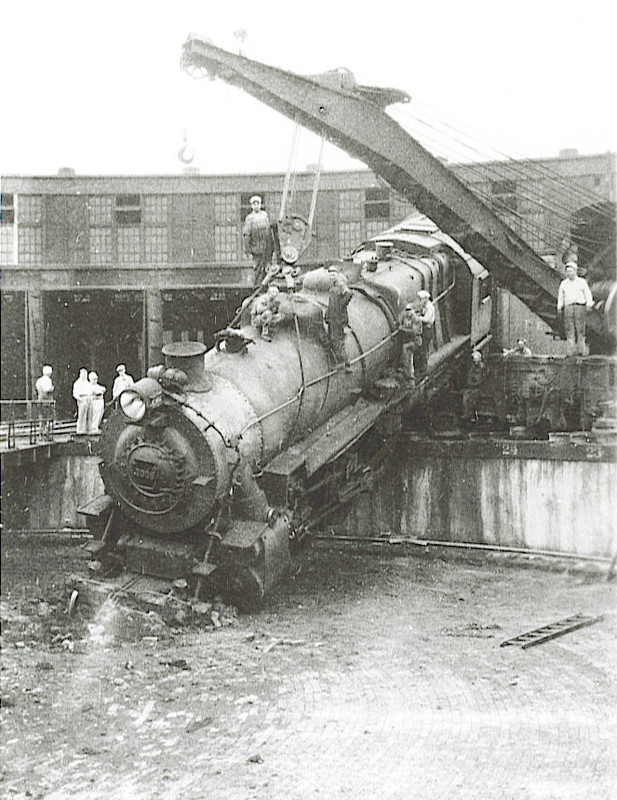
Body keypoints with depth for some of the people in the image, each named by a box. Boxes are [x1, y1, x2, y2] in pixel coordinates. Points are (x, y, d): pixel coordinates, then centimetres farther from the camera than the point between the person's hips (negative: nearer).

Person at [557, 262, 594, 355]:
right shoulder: (563, 283, 16)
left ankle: (582, 350, -4)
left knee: (580, 329, -7)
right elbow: (560, 296, 23)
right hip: (568, 308, 2)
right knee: (569, 330, -7)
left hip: (580, 306, -2)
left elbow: (588, 294, 4)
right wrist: (559, 307, 10)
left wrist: (589, 305, -10)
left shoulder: (582, 282, 8)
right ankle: (572, 350, -8)